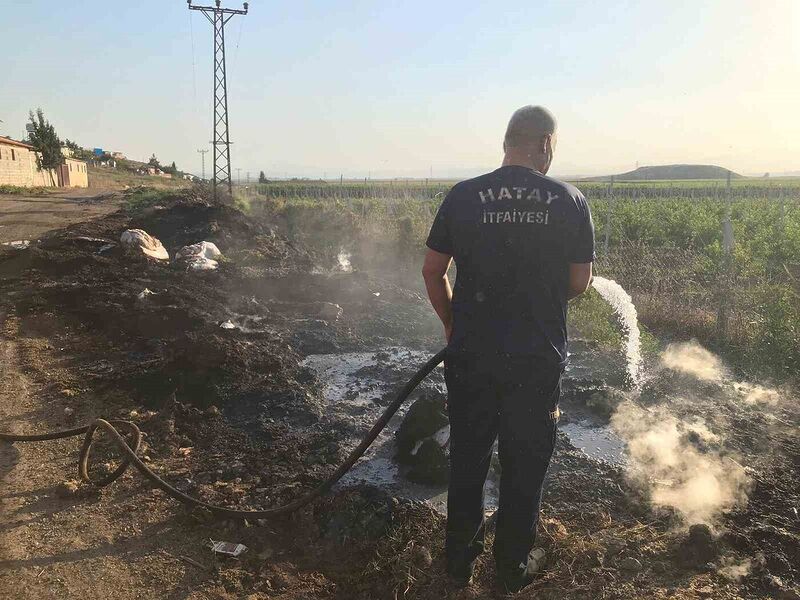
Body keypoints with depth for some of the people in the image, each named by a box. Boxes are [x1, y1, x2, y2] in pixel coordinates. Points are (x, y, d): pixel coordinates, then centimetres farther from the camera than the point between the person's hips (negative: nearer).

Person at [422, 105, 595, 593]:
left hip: (471, 355, 1)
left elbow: (433, 272, 0)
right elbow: (579, 284, 0)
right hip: (539, 359, -1)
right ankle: (515, 566, 31)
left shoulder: (463, 197, -3)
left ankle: (461, 559, 33)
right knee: (525, 465, 15)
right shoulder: (570, 201, -5)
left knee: (468, 460, 17)